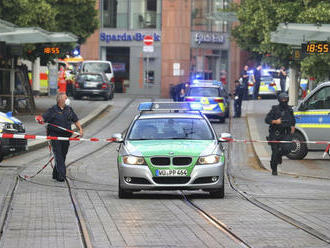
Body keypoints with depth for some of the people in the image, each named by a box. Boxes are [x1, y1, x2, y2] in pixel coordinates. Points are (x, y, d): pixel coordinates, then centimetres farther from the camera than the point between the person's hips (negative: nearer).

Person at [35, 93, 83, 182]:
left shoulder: (69, 109, 13)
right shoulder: (52, 110, -2)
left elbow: (76, 120, 18)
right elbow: (43, 118, -8)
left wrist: (80, 129, 4)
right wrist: (40, 119, -31)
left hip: (65, 137, 5)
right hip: (55, 136, -5)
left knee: (63, 156, 8)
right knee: (58, 155, -12)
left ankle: (56, 174, 19)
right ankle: (61, 174, -18)